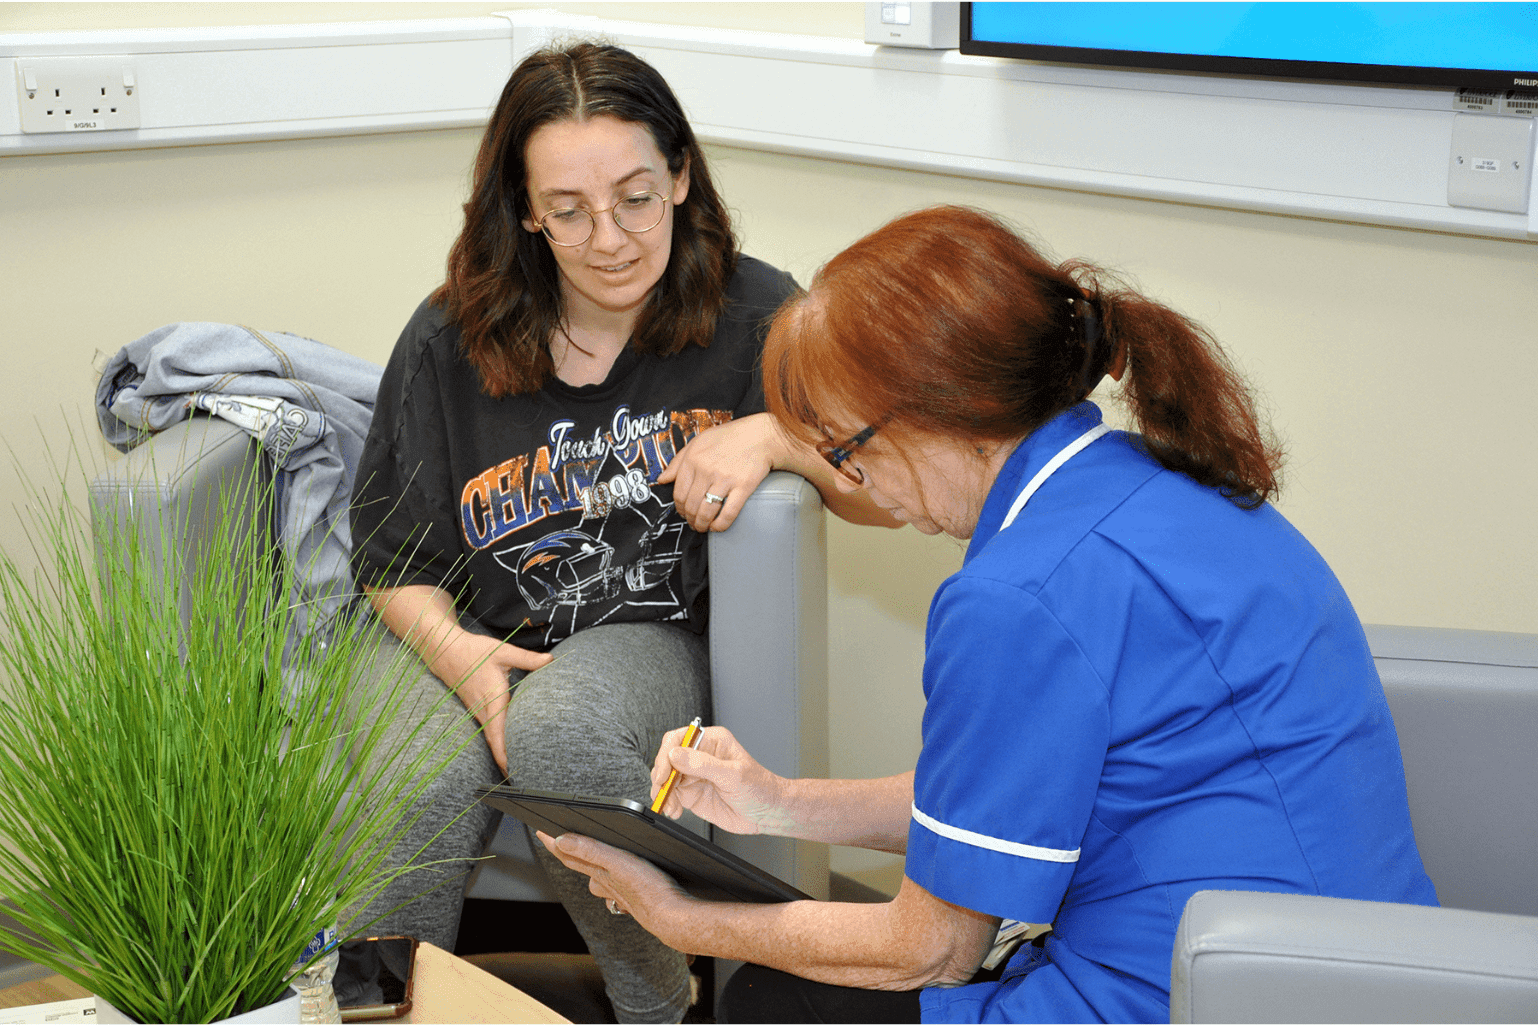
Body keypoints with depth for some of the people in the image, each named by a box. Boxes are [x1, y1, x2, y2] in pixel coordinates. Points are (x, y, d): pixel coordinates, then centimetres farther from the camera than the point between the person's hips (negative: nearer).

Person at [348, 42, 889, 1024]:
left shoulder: (752, 315, -3)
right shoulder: (449, 343, -1)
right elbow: (395, 563, 6)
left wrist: (773, 436, -21)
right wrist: (453, 650, -15)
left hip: (644, 637, -1)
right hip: (462, 635, 1)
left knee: (561, 732, -36)